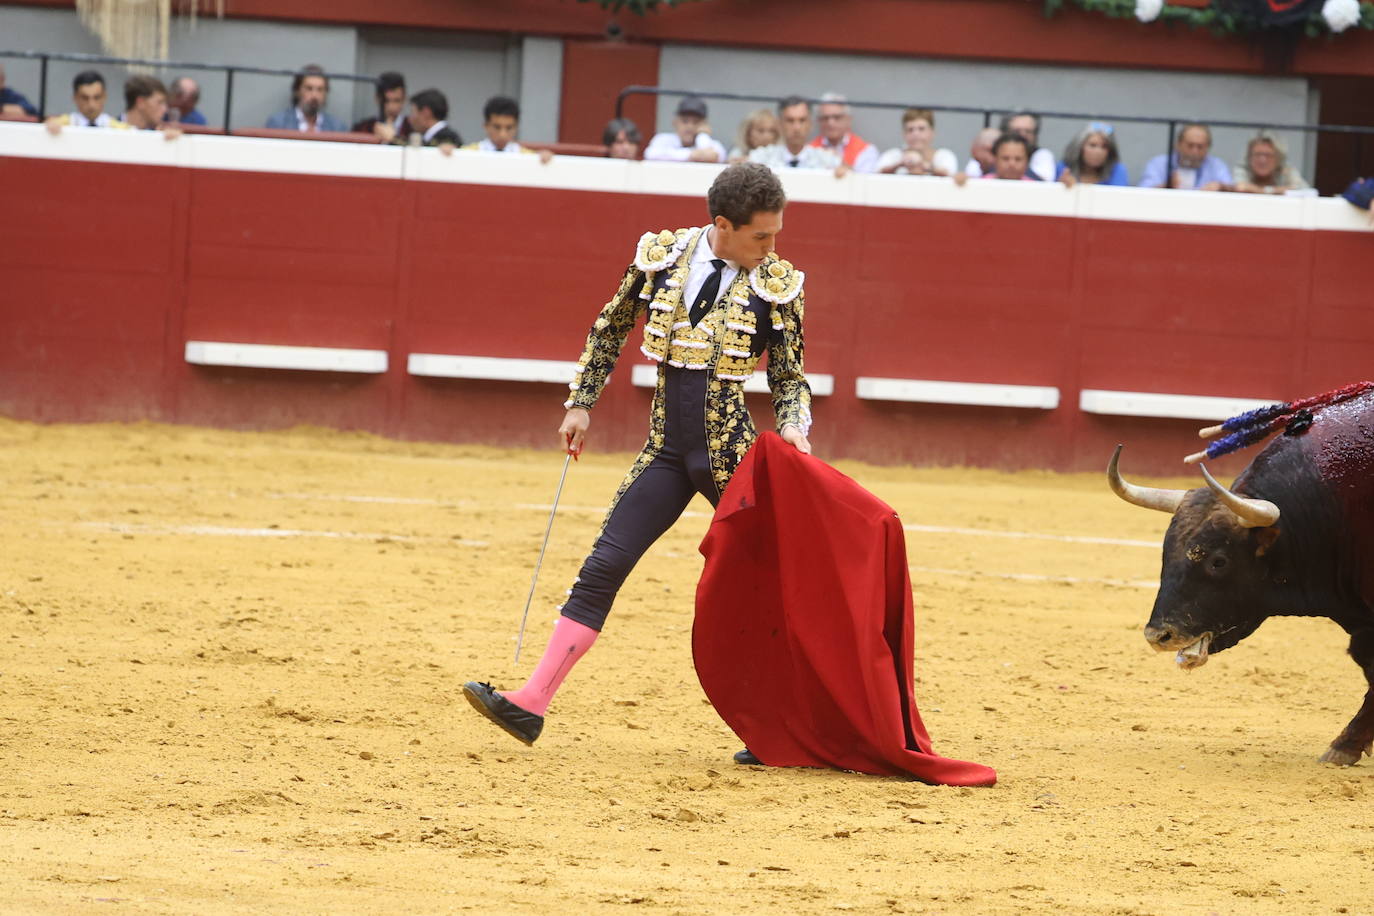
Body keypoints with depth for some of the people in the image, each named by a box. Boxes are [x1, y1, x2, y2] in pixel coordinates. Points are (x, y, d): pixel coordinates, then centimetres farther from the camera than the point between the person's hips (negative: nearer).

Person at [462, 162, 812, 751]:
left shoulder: (777, 286, -6)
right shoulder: (661, 257, -1)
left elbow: (790, 378, 3)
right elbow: (608, 331, 14)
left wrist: (794, 426, -17)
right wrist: (581, 403, 11)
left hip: (731, 458, -2)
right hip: (667, 454, 2)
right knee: (603, 568, -3)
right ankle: (531, 704, -4)